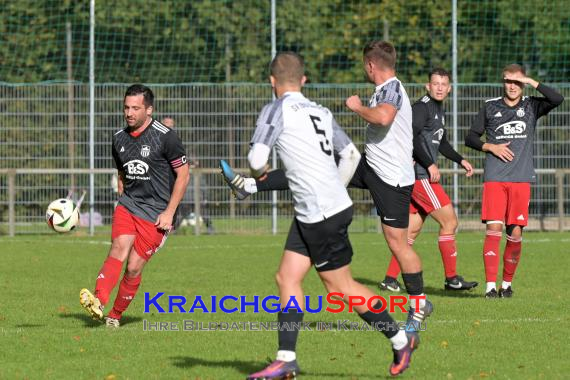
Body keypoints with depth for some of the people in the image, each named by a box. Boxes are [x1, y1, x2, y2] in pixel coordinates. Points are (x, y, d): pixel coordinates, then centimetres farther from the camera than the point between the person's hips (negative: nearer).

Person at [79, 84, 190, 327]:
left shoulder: (165, 137, -9)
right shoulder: (119, 138, 9)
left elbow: (183, 174, -6)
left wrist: (169, 212, -9)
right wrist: (122, 200, 14)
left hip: (156, 213, -4)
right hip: (127, 205, 4)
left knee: (134, 268, -6)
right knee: (118, 249, -21)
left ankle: (115, 316, 10)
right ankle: (98, 302, -39)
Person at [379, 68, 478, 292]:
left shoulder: (438, 110, 20)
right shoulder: (422, 107, -11)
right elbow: (411, 137, -22)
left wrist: (460, 160, 24)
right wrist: (429, 164, -22)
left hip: (424, 176, 10)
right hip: (419, 175, -10)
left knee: (413, 229, 9)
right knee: (449, 222, -8)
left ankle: (390, 280, 11)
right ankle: (451, 278, -2)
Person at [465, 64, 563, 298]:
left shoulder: (531, 106, 10)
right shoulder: (490, 107, 11)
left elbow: (557, 99, -8)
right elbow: (470, 138, 14)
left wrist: (532, 82, -8)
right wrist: (491, 147, -3)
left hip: (521, 179, 1)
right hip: (494, 178, -1)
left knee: (515, 233, -1)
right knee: (493, 228, -11)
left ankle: (507, 283, 15)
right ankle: (490, 285, -12)